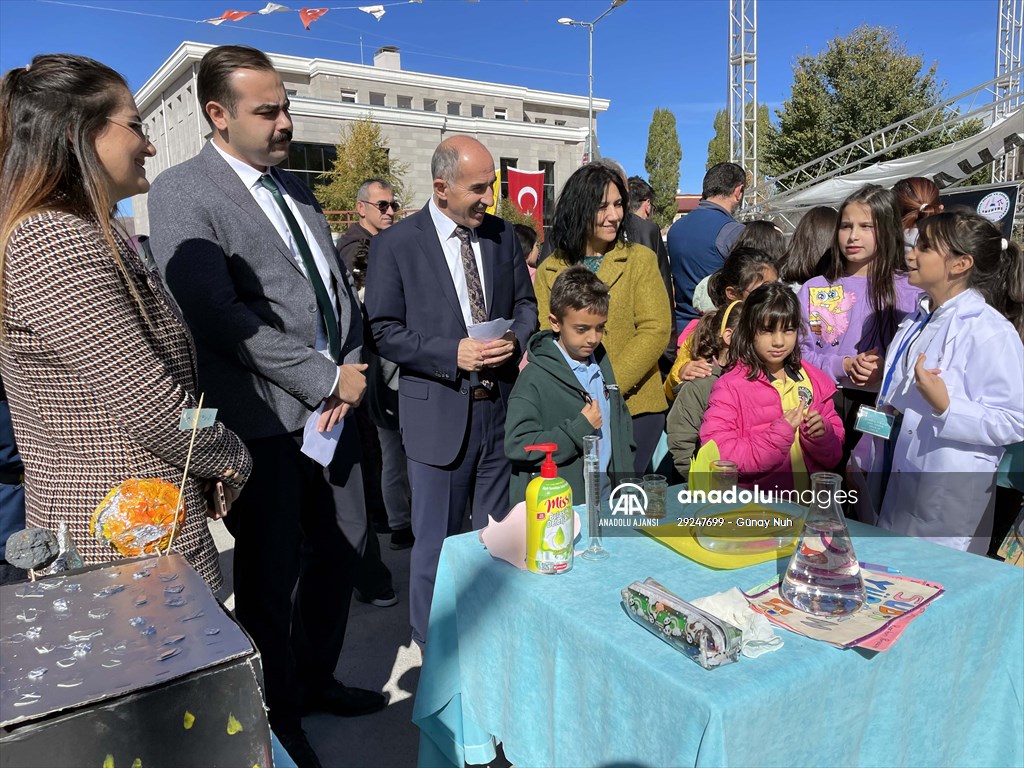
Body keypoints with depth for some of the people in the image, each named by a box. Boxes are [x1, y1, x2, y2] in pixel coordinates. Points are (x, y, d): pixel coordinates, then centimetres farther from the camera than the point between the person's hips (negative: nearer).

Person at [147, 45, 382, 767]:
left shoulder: (296, 188, 15)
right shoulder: (181, 193, -9)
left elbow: (340, 286, 13)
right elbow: (221, 315, -20)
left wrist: (349, 370, -3)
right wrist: (327, 378, -15)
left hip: (330, 403, 8)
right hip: (265, 417, -7)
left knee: (342, 548, 17)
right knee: (270, 578, 7)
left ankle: (317, 678, 40)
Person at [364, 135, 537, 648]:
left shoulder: (503, 235, 7)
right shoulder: (395, 244, -6)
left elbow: (525, 303, 16)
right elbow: (384, 331, -6)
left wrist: (515, 338, -7)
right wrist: (453, 354, -18)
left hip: (502, 407, 4)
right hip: (438, 413, -4)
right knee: (437, 543, 8)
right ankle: (433, 646, 29)